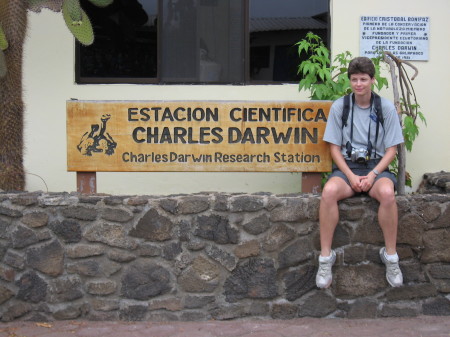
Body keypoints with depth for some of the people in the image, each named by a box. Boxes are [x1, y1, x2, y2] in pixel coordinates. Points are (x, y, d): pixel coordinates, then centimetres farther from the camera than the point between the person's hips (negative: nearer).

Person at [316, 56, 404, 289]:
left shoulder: (386, 108, 2)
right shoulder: (339, 106, 3)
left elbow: (391, 149, 2)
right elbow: (334, 147, 3)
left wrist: (372, 175, -14)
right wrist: (351, 176, -12)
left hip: (376, 167, 0)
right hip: (346, 166, 0)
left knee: (387, 193, -35)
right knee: (329, 191, -34)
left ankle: (390, 256, -17)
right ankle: (326, 257, -22)